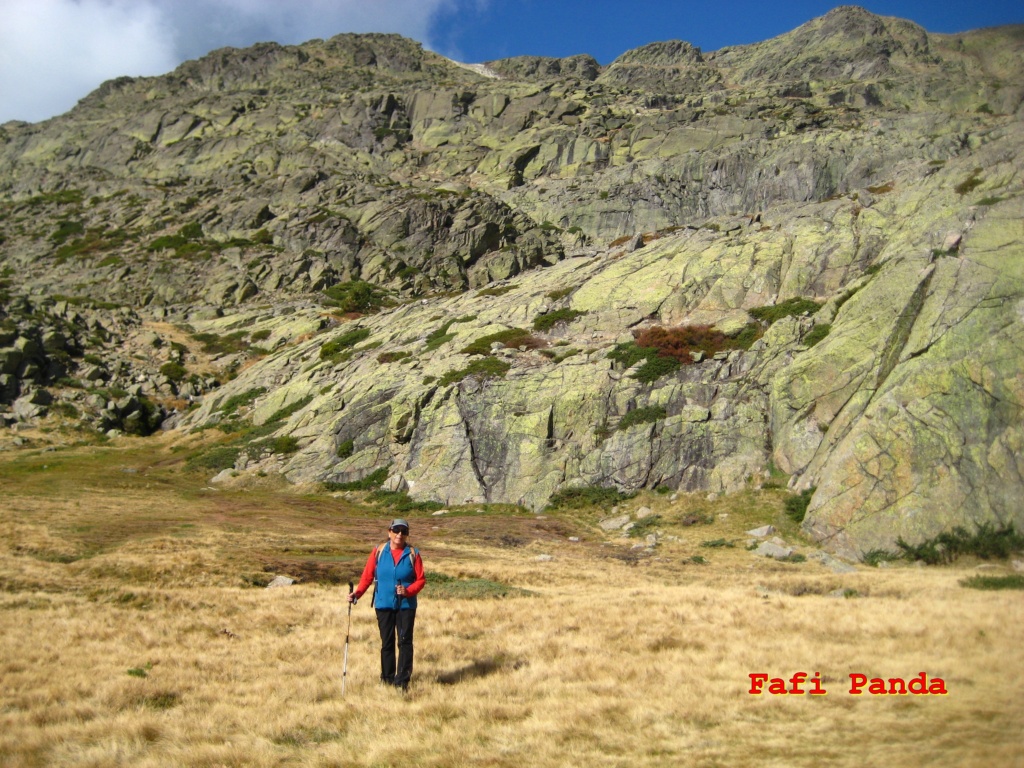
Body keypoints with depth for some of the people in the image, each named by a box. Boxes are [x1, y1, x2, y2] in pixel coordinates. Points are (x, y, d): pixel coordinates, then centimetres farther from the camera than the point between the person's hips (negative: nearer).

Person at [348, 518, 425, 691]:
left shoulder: (412, 554, 1)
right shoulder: (378, 551, 2)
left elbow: (421, 579, 1)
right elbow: (368, 575, 1)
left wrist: (408, 590, -16)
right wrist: (357, 593, -13)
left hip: (406, 604, -1)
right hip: (383, 605, 1)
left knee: (405, 641, -5)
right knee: (387, 642, 8)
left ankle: (402, 680, -1)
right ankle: (387, 678, 18)